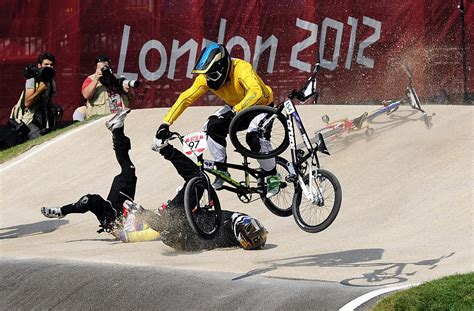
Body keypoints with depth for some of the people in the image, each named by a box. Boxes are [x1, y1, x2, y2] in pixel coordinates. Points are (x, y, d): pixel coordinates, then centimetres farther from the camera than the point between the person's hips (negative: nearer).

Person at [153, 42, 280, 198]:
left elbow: (256, 93, -52)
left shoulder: (242, 69, -37)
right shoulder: (205, 78, -19)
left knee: (255, 137, -31)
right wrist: (165, 124, -23)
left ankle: (273, 177, -9)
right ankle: (221, 171, -5)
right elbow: (186, 98, -17)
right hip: (235, 107, 6)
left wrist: (235, 111, -61)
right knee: (213, 127, -20)